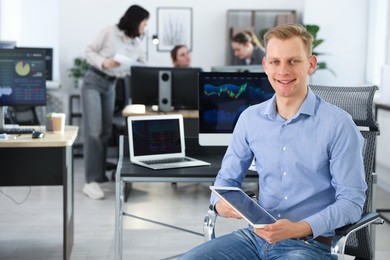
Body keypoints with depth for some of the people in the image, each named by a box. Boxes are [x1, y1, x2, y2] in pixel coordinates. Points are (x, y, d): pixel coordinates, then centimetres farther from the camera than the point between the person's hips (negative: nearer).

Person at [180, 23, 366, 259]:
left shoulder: (338, 124, -8)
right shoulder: (250, 118, 7)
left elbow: (352, 200, -9)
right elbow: (227, 178, 15)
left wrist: (300, 229, -23)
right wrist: (220, 203, -9)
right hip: (257, 235, 5)